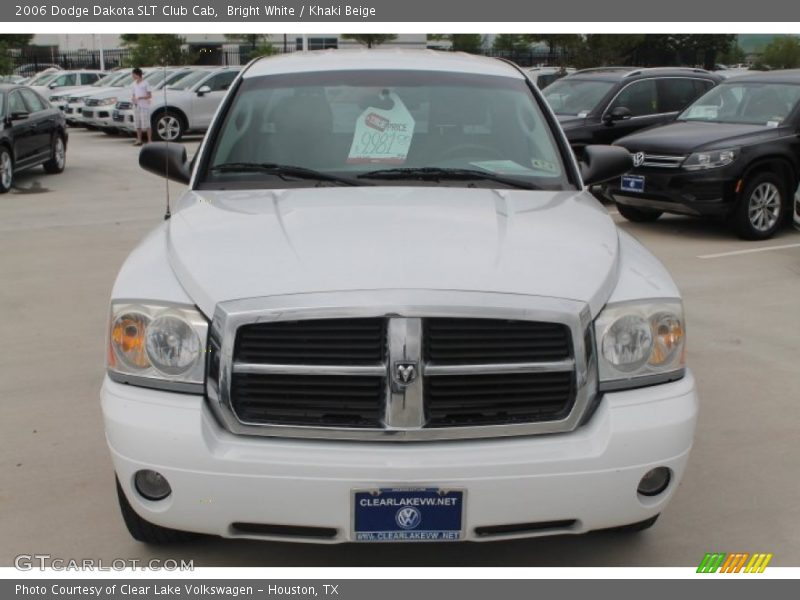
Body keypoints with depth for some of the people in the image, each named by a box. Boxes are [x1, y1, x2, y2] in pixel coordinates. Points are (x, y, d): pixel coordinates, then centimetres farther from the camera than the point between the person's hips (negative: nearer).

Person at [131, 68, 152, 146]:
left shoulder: (145, 83, -6)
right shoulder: (134, 84, 14)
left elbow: (150, 96, -8)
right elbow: (134, 95, 19)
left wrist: (140, 98, -19)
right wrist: (134, 99, -2)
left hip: (144, 106, -7)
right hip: (136, 106, 7)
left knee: (146, 124, -9)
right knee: (137, 124, 8)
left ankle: (149, 140, -6)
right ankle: (139, 140, 14)